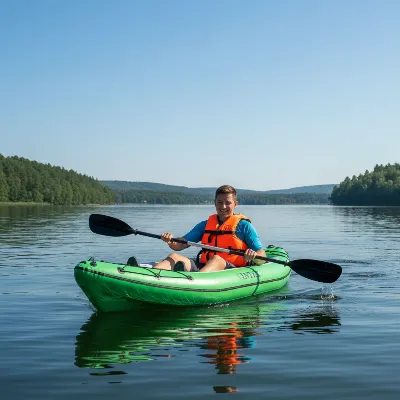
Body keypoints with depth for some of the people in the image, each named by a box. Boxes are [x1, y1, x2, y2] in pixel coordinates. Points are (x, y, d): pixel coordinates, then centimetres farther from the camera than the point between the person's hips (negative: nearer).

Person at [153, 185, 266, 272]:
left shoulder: (243, 225, 9)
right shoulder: (205, 225, 20)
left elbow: (262, 257, 1)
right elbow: (180, 245, 14)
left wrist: (253, 256, -23)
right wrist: (171, 241, -10)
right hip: (202, 267, 4)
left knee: (216, 259, -36)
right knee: (174, 257, -16)